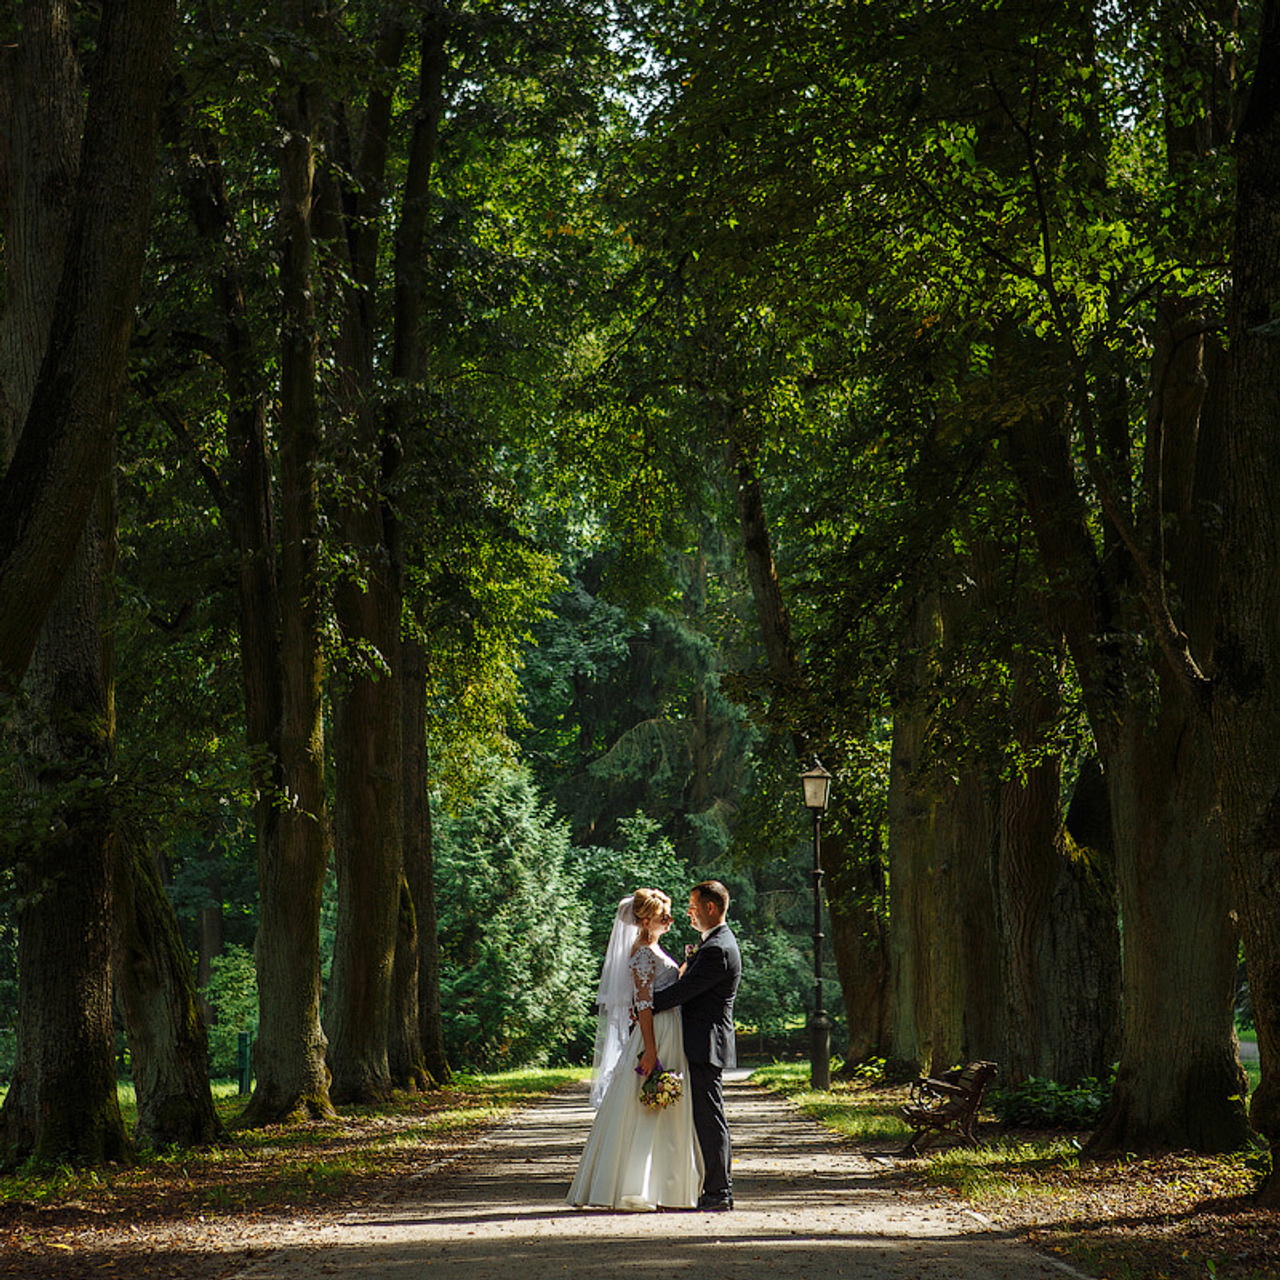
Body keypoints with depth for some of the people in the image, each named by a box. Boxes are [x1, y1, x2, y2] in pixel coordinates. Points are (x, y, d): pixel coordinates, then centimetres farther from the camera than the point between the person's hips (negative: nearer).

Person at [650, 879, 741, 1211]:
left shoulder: (717, 950, -17)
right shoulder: (716, 942, 17)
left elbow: (683, 990, -20)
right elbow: (688, 987, 21)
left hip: (706, 1044, -11)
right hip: (703, 1044, 11)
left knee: (709, 1117, -7)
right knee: (708, 1117, 13)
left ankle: (717, 1192, -3)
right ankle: (720, 1189, 17)